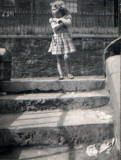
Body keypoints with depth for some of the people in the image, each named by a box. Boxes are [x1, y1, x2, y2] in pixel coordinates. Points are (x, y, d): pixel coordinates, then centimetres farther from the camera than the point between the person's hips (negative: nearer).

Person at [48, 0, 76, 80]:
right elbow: (54, 28, -10)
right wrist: (62, 22, -13)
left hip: (66, 39, -1)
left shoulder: (67, 17, 4)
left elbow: (68, 23, -17)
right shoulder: (52, 20, 7)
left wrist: (59, 20, -12)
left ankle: (69, 73, 4)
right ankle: (61, 75, 1)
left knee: (66, 57, -12)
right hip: (57, 39, 2)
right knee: (59, 59, -2)